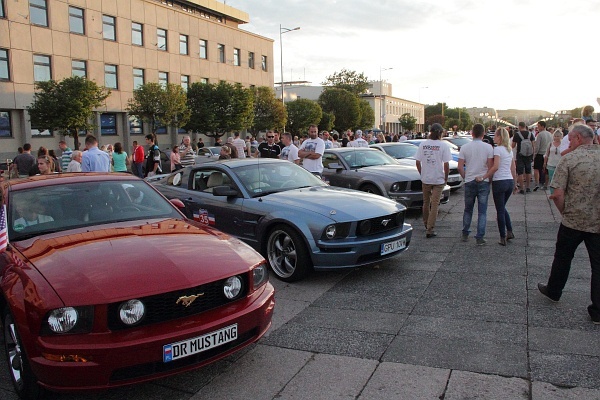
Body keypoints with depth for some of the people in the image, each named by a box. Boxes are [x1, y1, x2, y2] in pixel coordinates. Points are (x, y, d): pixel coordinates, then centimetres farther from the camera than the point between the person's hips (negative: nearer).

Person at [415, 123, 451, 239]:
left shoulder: (422, 144, 0)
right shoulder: (443, 145, -9)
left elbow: (418, 162, 2)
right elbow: (446, 164, -11)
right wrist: (446, 178, 2)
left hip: (425, 178, 3)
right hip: (438, 179, -3)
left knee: (426, 202, 18)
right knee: (434, 204, 0)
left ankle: (426, 224, 35)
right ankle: (430, 229, -3)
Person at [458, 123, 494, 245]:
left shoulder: (464, 147, -2)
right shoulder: (488, 147, -5)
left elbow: (460, 167, -4)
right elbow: (491, 167, -7)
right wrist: (488, 179, 9)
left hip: (469, 182, 2)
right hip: (484, 182, -1)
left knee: (468, 210, 16)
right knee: (482, 211, 4)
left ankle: (465, 234, 22)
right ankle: (480, 237, 3)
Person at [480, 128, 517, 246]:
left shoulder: (497, 149, -10)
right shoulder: (510, 150, 13)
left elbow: (495, 167, -22)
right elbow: (513, 168, 16)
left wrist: (484, 177, -18)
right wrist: (514, 183, 21)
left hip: (499, 182, -7)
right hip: (510, 181, 7)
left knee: (500, 210, 1)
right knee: (503, 208, 22)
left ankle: (503, 238, 4)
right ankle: (509, 232, 17)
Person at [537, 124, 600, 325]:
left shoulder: (569, 159, -11)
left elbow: (558, 194, -15)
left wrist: (565, 212, 2)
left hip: (573, 221, -2)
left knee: (563, 258, 17)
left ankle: (553, 291, 36)